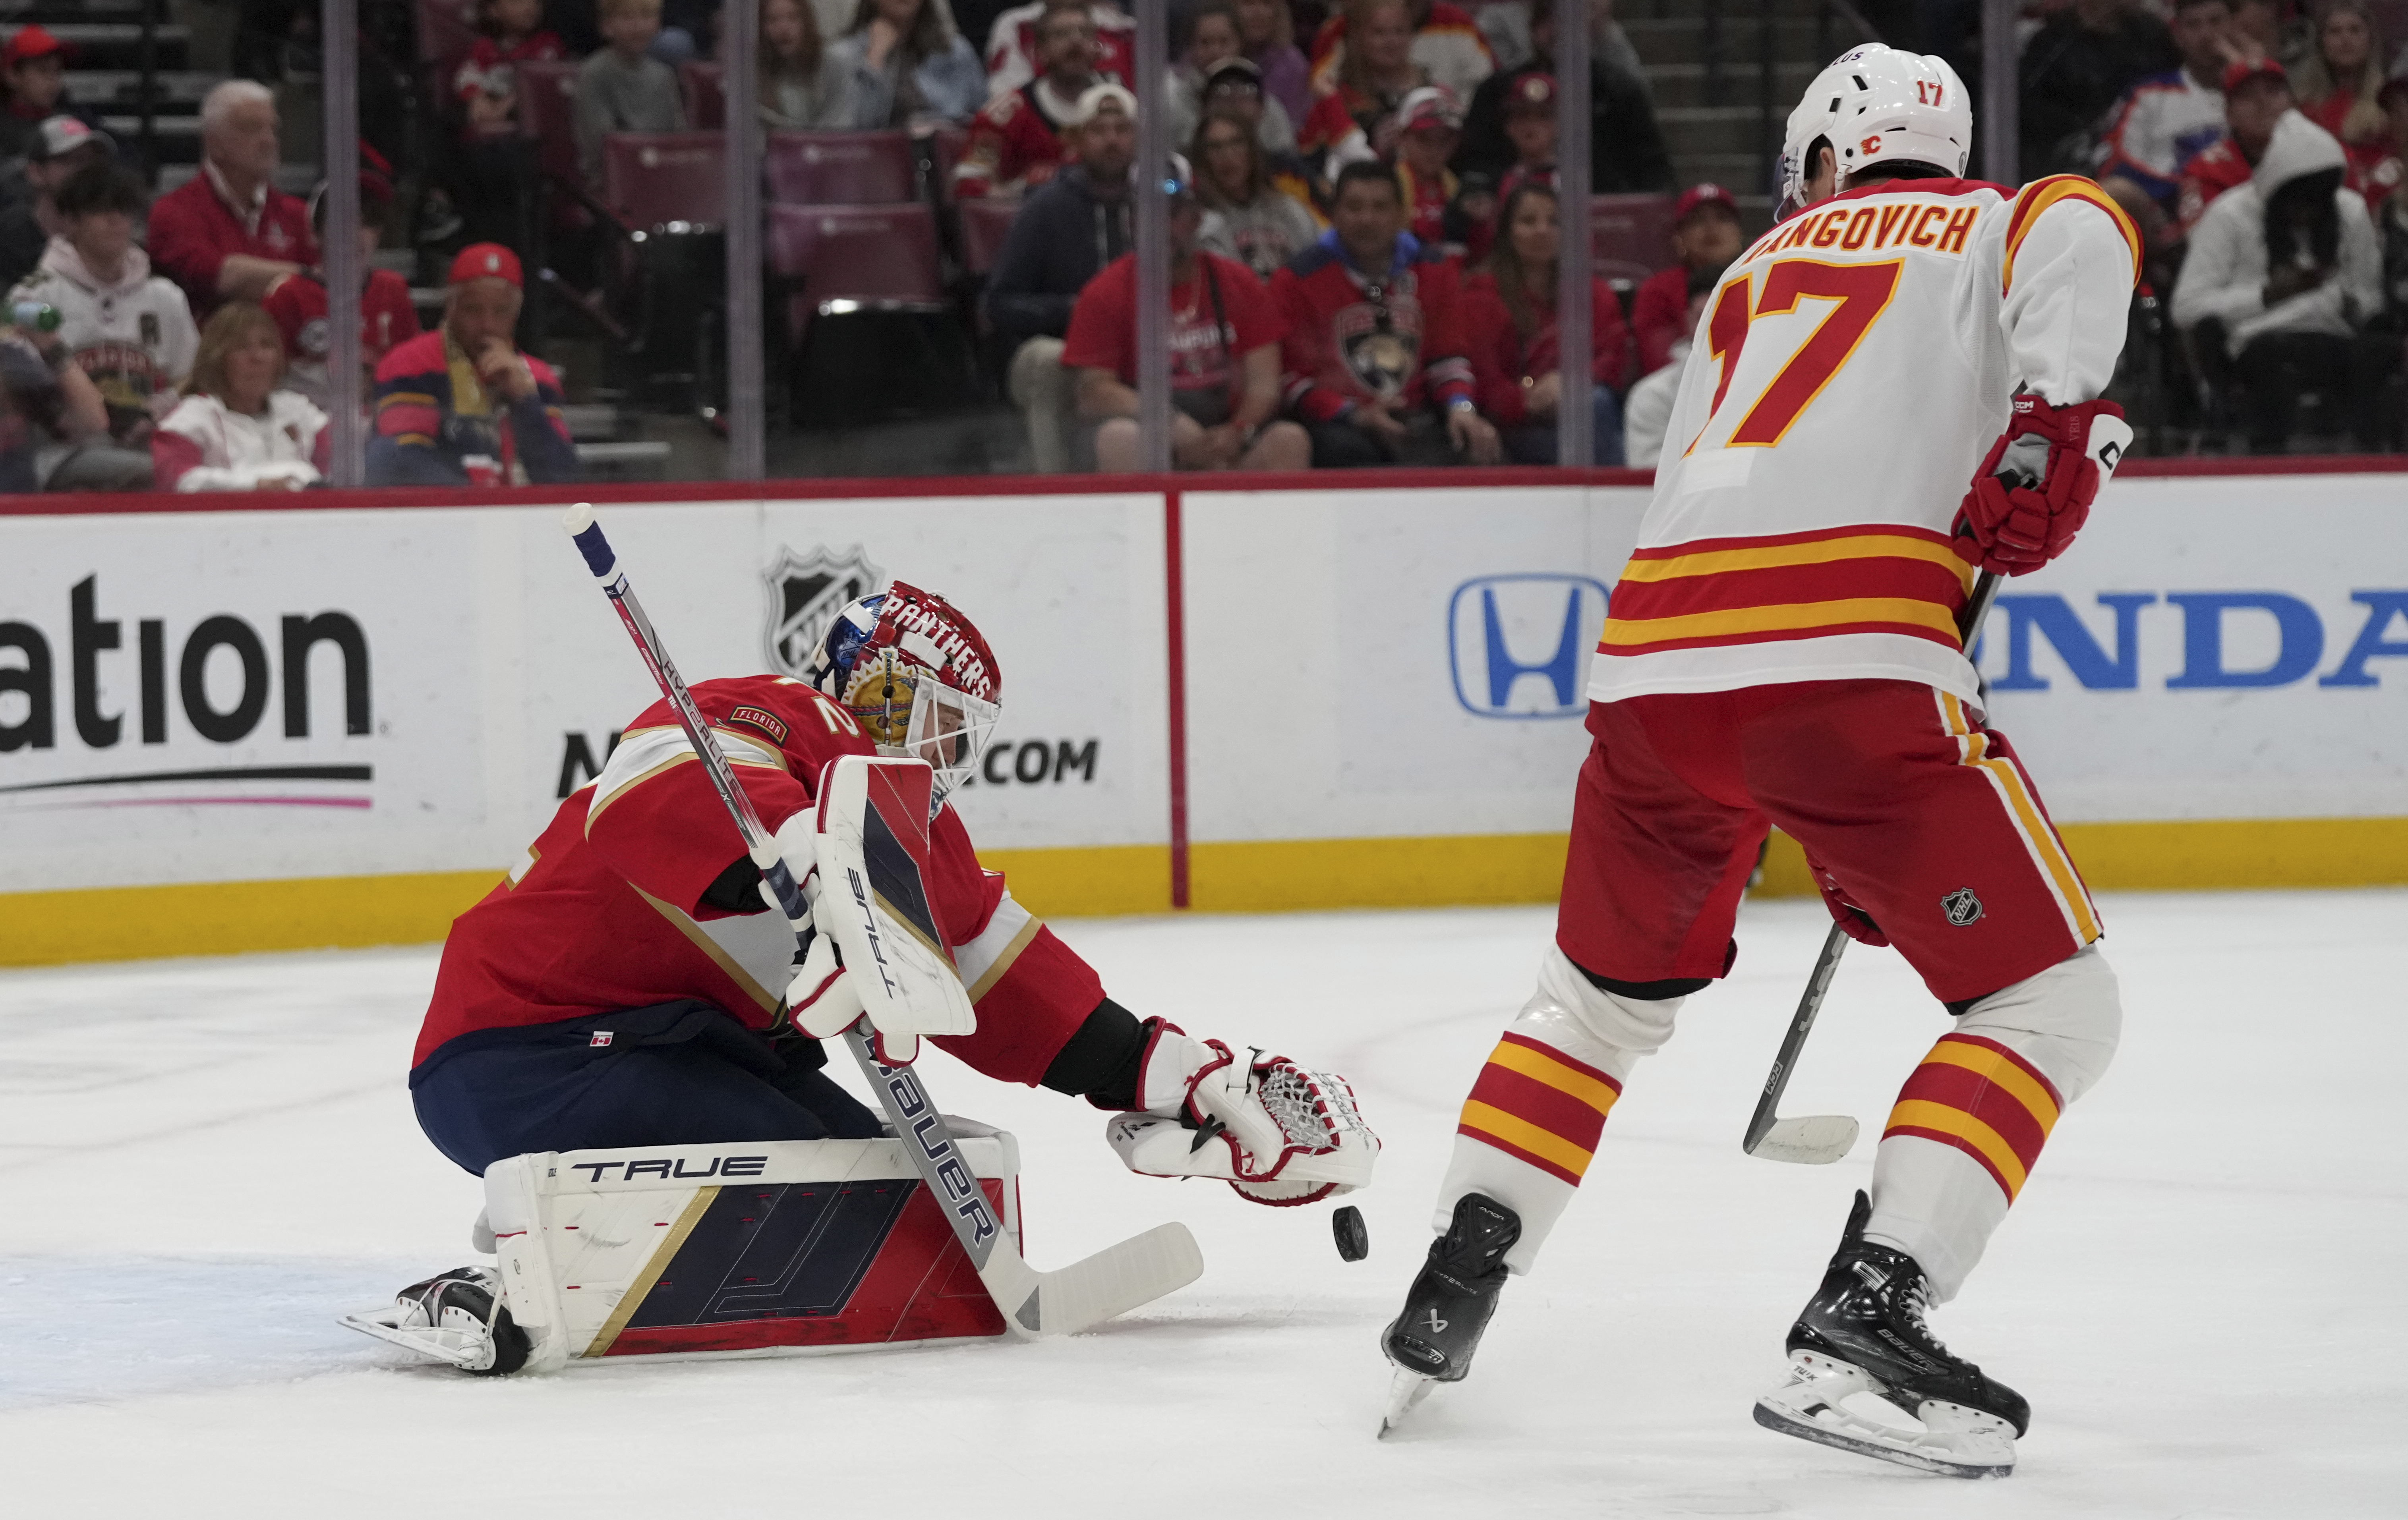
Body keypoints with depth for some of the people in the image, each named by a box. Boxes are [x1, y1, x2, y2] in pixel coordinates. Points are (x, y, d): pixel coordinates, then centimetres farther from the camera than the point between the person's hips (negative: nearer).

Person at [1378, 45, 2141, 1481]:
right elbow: (2083, 230, -7)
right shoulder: (2000, 225, 20)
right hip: (1854, 657, -5)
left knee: (1605, 992, 29)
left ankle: (1453, 1285, 19)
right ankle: (1865, 1316, -12)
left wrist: (1834, 828, 40)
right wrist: (2054, 427, -16)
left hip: (1658, 658, 5)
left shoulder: (1756, 276, 34)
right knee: (2051, 1002, 4)